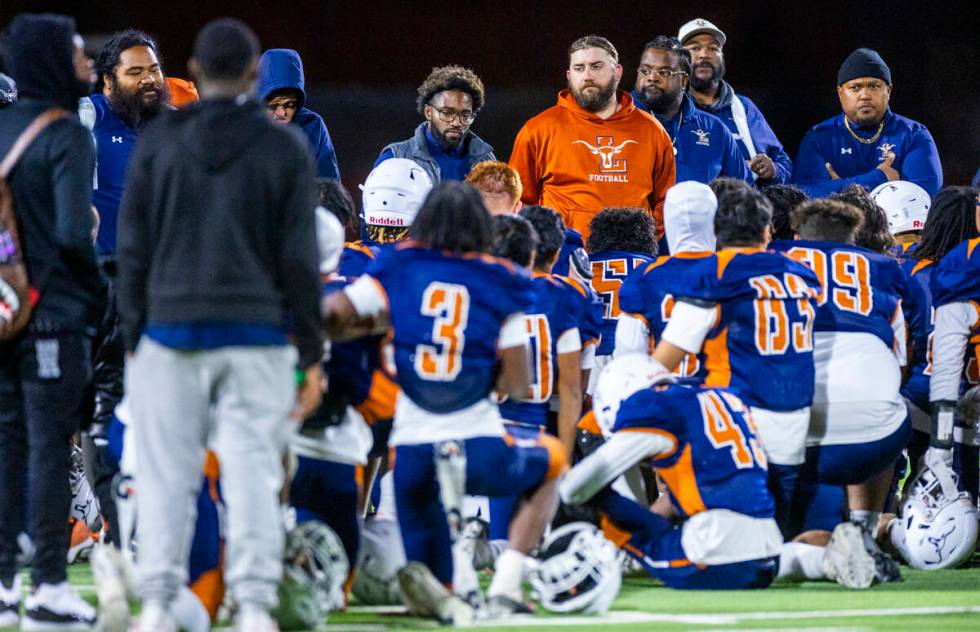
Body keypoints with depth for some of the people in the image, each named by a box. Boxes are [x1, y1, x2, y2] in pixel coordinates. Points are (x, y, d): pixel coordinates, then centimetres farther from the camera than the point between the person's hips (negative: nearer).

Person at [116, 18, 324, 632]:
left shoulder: (157, 142, 3)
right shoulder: (285, 149, 1)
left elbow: (134, 251, 4)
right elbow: (299, 260, 1)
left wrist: (133, 339, 10)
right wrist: (312, 355, 5)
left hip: (171, 333, 1)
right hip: (257, 336, -1)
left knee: (166, 477, 3)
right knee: (253, 477, -1)